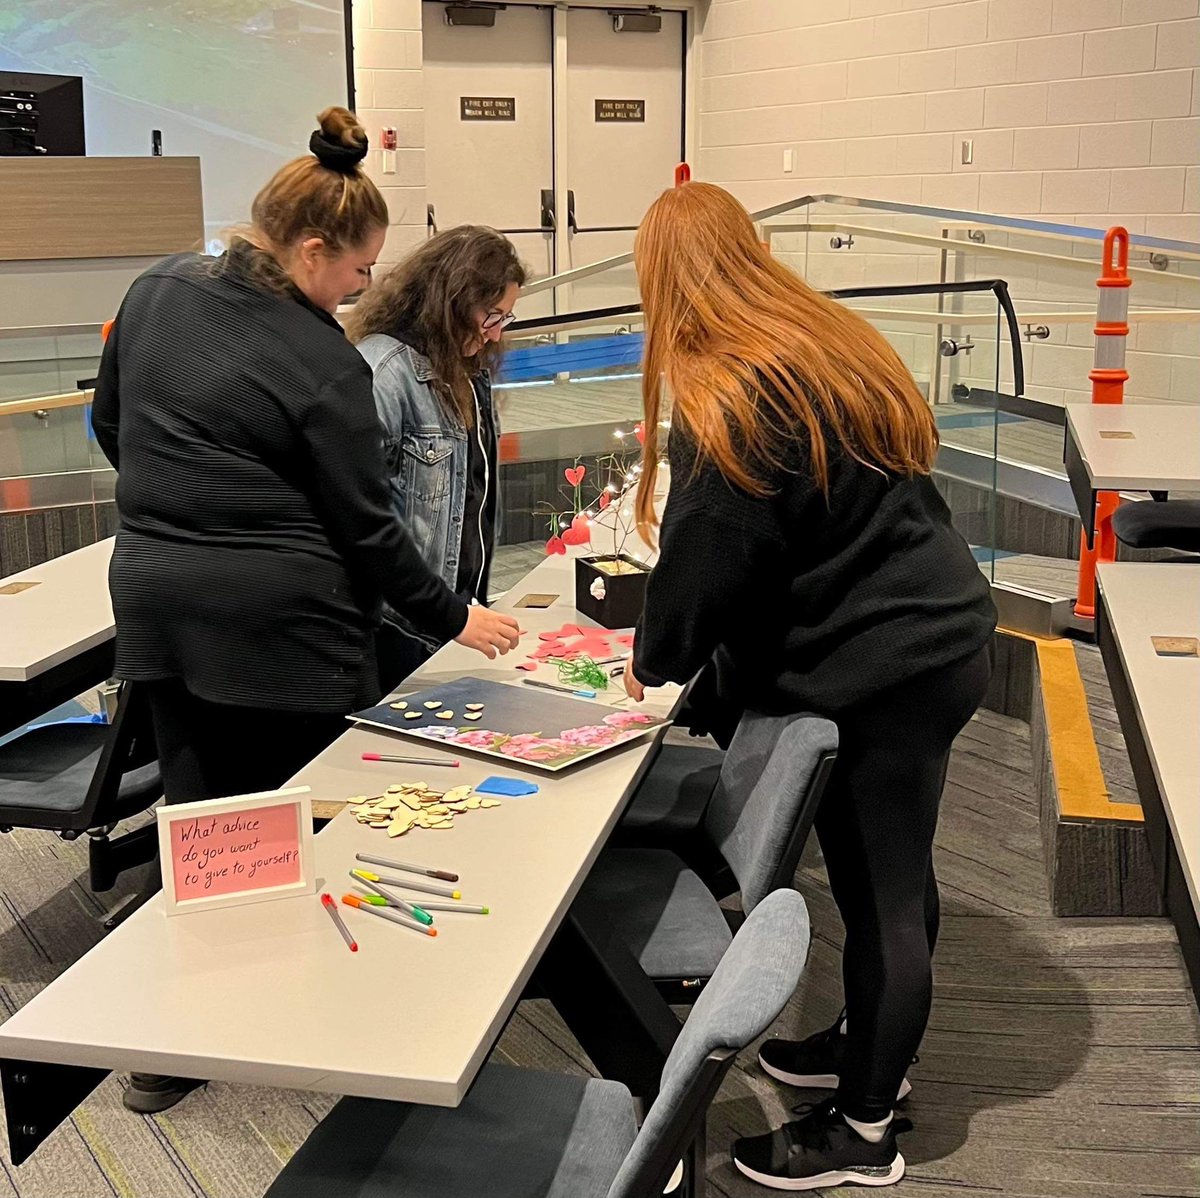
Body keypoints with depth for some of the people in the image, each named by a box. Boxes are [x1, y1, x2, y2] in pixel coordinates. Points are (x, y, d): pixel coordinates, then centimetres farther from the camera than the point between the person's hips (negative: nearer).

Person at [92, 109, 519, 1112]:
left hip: (157, 603, 7)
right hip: (278, 619, -6)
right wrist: (452, 619, 0)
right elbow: (364, 523, -10)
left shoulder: (157, 290, 5)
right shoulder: (320, 361, -15)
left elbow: (111, 425, 17)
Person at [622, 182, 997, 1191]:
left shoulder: (728, 400, -19)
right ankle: (876, 1046, 42)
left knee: (879, 894, 3)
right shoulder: (831, 343, 8)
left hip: (880, 674, -9)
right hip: (940, 636, 9)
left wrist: (653, 660, 4)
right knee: (896, 874, 22)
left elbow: (707, 558, -15)